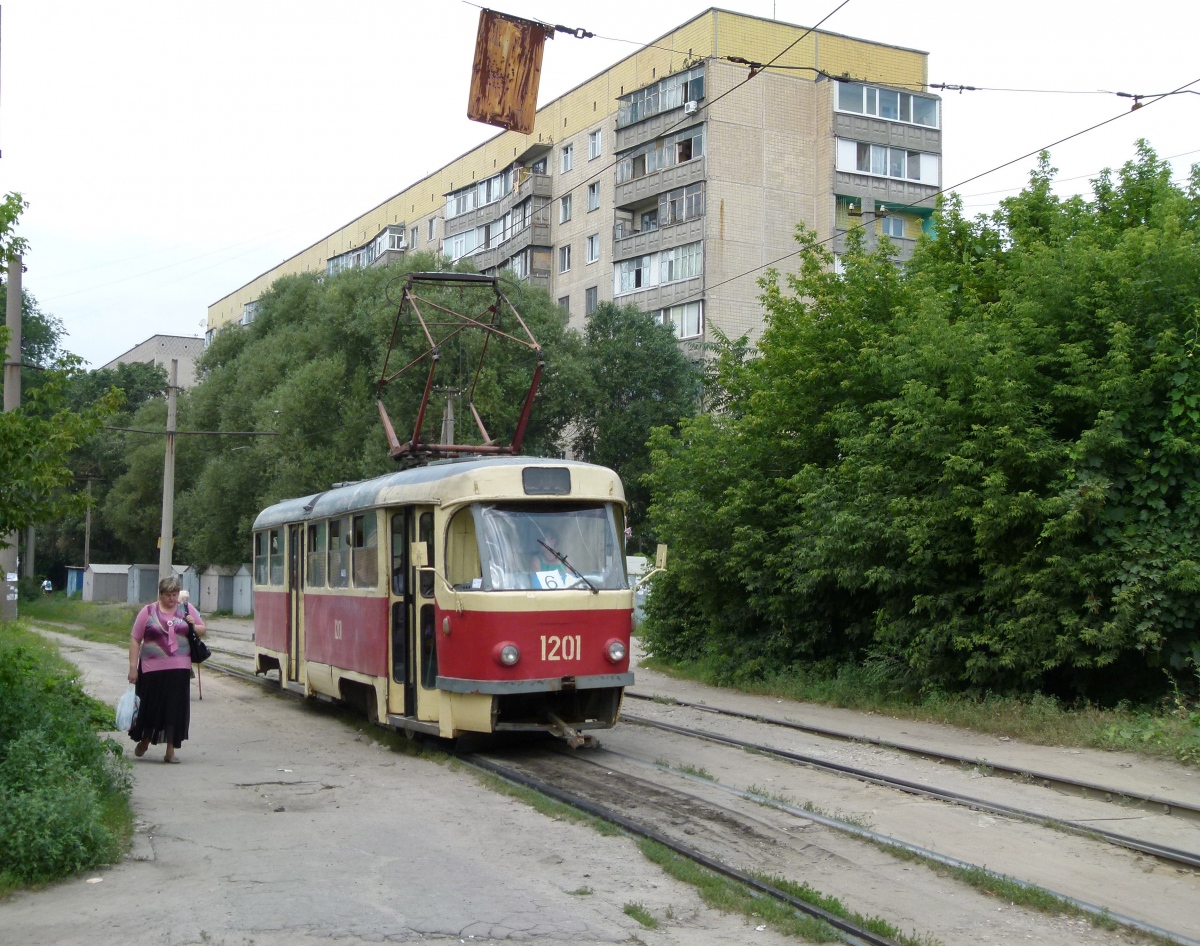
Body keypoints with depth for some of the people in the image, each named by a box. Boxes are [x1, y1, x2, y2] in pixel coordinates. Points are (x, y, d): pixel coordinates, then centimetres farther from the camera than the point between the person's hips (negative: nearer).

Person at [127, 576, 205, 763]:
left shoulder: (187, 609, 10)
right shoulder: (148, 612, 2)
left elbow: (202, 630, 19)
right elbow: (135, 640, 2)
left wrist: (193, 625, -4)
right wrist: (133, 667, -5)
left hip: (179, 669, 2)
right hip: (152, 668, -2)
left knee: (176, 709, 0)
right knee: (150, 706, 6)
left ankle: (171, 751, 9)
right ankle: (144, 741, 32)